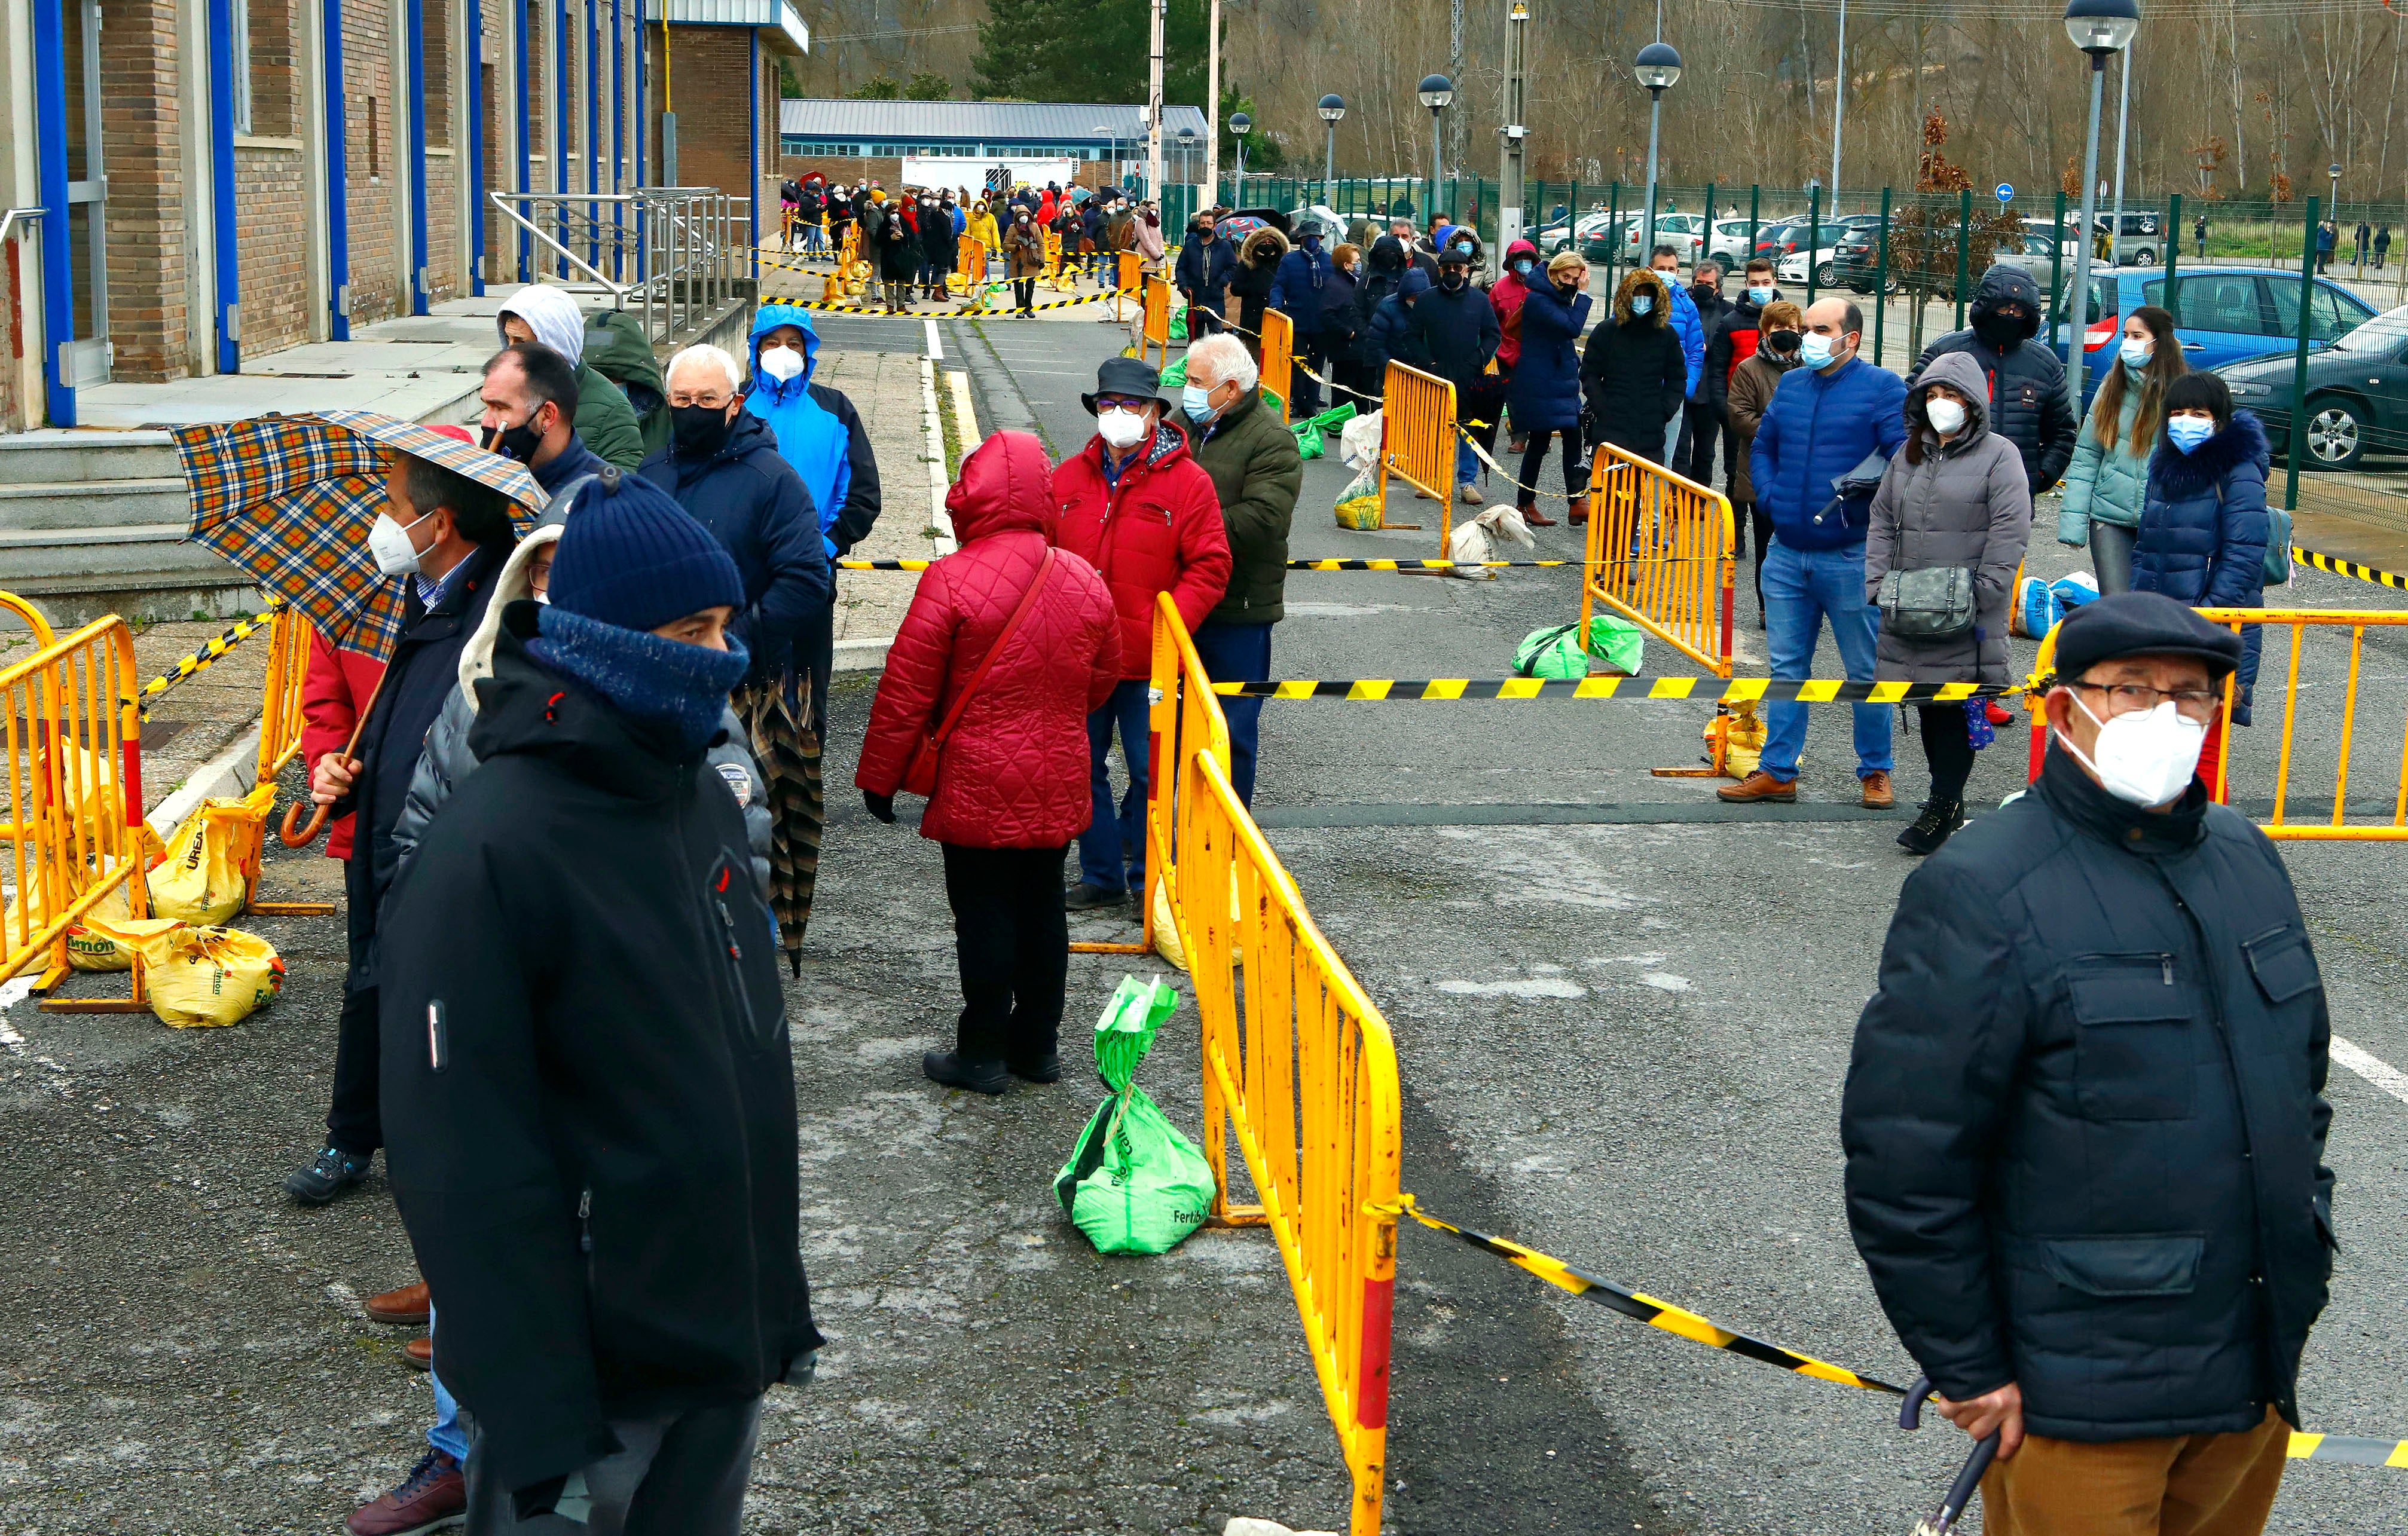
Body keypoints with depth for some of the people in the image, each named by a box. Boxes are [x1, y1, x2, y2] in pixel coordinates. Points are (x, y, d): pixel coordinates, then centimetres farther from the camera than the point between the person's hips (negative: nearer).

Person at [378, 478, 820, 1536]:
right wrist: (540, 1429, -22)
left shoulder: (704, 804, 7)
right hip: (594, 1373, -8)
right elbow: (466, 1161, -21)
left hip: (729, 1349, 8)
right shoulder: (489, 846, -19)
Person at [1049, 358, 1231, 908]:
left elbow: (1209, 568, -5)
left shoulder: (1187, 481, -4)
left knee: (1150, 773, 2)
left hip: (1147, 661, -4)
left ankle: (1147, 876, 17)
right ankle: (1100, 873, 24)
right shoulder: (1069, 478, 8)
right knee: (1083, 770, 11)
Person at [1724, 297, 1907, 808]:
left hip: (1851, 556, -5)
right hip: (1787, 554, 6)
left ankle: (1875, 771, 16)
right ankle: (1777, 771, 17)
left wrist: (1858, 494, -23)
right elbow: (1762, 447, 22)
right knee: (1786, 666, 10)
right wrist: (1769, 497, 7)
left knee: (1866, 671, 4)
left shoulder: (1882, 387, -6)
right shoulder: (1790, 385, 12)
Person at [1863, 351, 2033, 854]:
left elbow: (2011, 531, -9)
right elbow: (1881, 521, 18)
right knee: (1927, 704, 11)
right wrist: (1876, 582, 5)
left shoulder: (1998, 456, -3)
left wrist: (1983, 594, -14)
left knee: (1956, 706, -7)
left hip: (1968, 621, -6)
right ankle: (1950, 798, 22)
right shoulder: (1909, 455, 17)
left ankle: (1942, 807, -3)